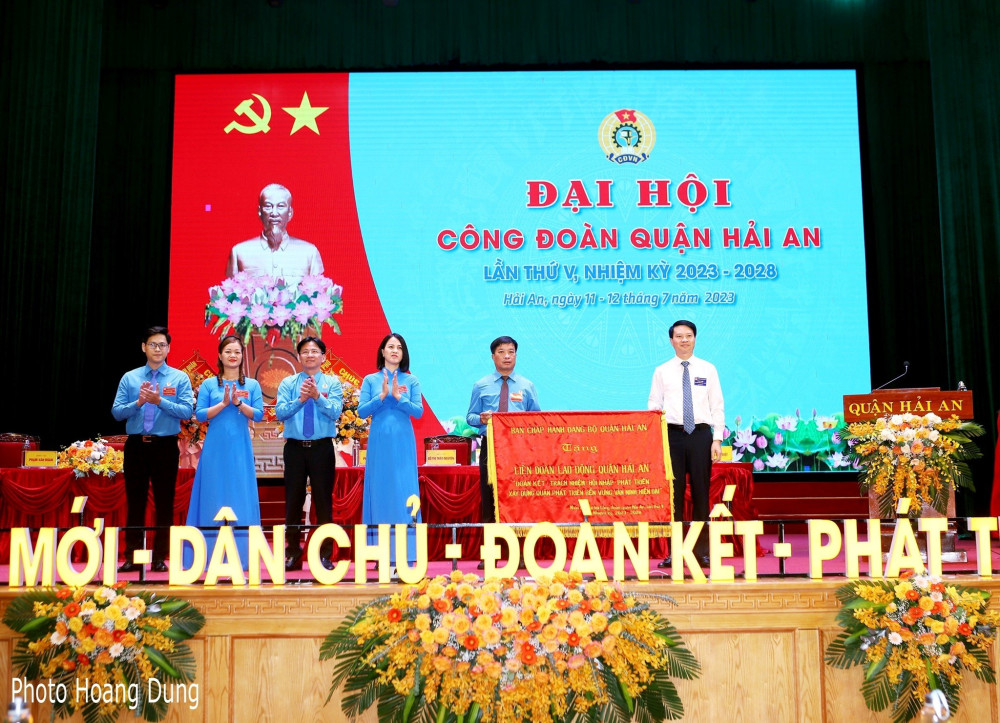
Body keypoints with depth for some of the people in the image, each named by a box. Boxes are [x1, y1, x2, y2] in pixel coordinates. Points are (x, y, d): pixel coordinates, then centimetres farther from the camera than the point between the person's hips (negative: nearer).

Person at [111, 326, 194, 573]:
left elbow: (187, 411, -9)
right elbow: (116, 412, 0)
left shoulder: (179, 378, 3)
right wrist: (138, 402, -16)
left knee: (164, 503, 4)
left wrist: (160, 401, -20)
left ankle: (160, 558, 12)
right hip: (136, 446, 1)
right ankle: (132, 557, 12)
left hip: (166, 446, -1)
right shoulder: (129, 378, 8)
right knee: (135, 502, 5)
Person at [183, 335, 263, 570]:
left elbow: (258, 414, -1)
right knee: (213, 497, 0)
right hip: (215, 449, 0)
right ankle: (212, 555, 6)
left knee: (240, 498, 0)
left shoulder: (252, 385, 8)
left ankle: (240, 555, 7)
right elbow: (200, 415, -2)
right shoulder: (209, 384, 6)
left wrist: (238, 402, -14)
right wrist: (223, 403, -14)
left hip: (240, 449, 1)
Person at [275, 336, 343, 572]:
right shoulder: (288, 383, 7)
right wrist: (300, 399, -22)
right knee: (293, 500, 6)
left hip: (322, 448, -1)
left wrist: (317, 396, -24)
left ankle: (325, 555, 11)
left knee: (323, 500, 2)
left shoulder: (332, 383, 4)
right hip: (295, 447, 1)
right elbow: (279, 412, -7)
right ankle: (292, 554, 17)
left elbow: (335, 413, -10)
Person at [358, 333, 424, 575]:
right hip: (379, 442, 0)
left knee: (404, 493, -2)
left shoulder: (411, 381, 9)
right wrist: (382, 396, -12)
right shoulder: (370, 380, 9)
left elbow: (419, 411, 0)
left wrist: (398, 397, -13)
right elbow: (362, 411, 0)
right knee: (379, 491, 0)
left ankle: (405, 552, 2)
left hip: (403, 443, 0)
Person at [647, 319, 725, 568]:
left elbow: (717, 406, 6)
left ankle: (702, 552, 9)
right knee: (673, 492, 1)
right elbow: (654, 404, 9)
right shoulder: (662, 371, 10)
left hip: (701, 435, 0)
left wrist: (717, 439, -1)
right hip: (672, 434, 0)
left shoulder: (708, 370, 9)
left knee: (701, 492, 2)